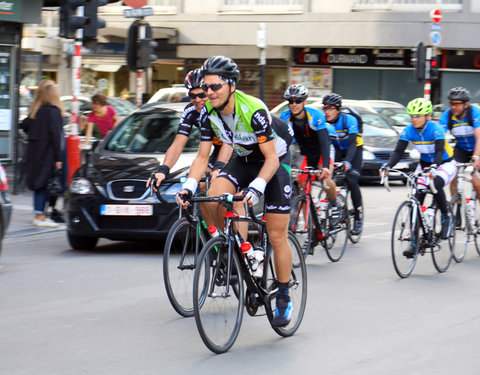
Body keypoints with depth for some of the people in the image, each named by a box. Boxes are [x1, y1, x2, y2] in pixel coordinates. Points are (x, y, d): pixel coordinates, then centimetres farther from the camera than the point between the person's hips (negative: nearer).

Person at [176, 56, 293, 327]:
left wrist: (256, 188, -43)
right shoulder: (208, 113, -15)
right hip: (243, 160, 5)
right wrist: (189, 187, -23)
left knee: (277, 236, -6)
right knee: (213, 198, -26)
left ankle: (284, 298, 9)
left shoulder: (254, 111, -32)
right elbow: (203, 156, -7)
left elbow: (271, 158, -29)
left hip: (275, 161, -5)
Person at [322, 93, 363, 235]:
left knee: (352, 182, -17)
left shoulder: (349, 120, -28)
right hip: (337, 150, 4)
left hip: (354, 150, -4)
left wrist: (347, 161, -53)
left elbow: (352, 143, -37)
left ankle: (357, 218, -6)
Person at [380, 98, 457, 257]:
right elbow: (398, 151, -18)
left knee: (436, 185, -35)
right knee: (417, 198, -10)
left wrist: (434, 167, -56)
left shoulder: (436, 129, -25)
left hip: (446, 164, -5)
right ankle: (415, 242, -6)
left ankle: (446, 218, -9)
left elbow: (439, 151, -37)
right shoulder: (409, 131, -13)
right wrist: (387, 166, -36)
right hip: (424, 164, 5)